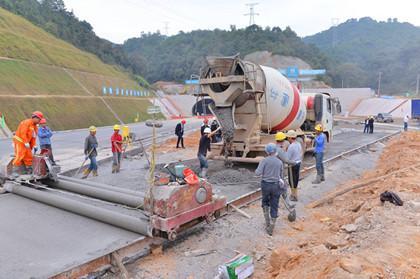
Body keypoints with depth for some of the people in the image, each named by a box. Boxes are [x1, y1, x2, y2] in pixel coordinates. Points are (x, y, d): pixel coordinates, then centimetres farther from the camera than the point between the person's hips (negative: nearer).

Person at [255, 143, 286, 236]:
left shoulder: (264, 160, -8)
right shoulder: (280, 162, 2)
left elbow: (258, 173, -15)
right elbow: (281, 176, 11)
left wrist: (257, 170, 5)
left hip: (266, 184, -1)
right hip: (276, 185, 2)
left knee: (265, 202, 24)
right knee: (274, 207, 8)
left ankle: (267, 223, 19)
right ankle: (271, 229, 13)